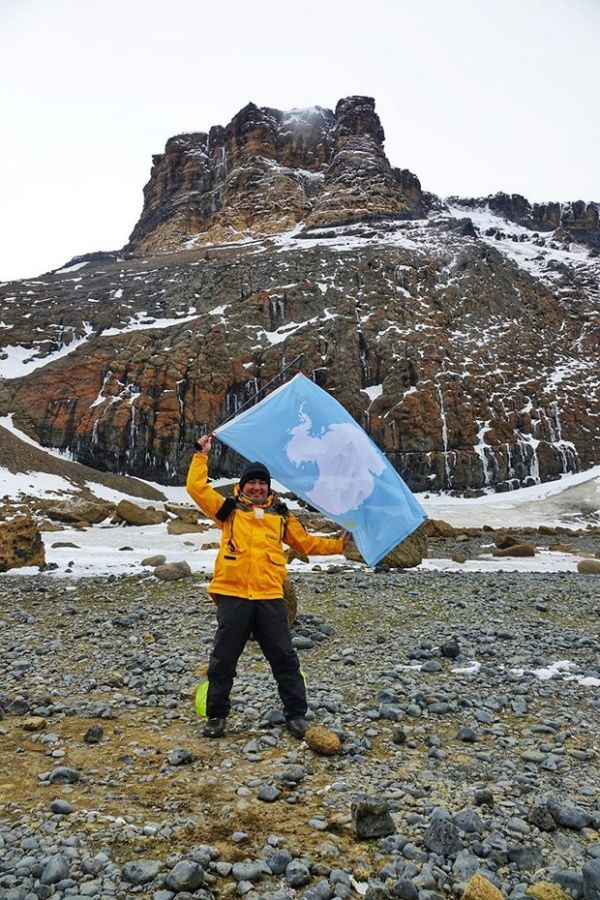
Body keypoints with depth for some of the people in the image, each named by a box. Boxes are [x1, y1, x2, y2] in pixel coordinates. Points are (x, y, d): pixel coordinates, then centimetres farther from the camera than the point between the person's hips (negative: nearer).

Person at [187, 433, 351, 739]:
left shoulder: (281, 515, 13)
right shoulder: (229, 509, 7)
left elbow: (306, 542, 18)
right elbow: (196, 487, 1)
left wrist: (337, 544, 11)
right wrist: (201, 455, 0)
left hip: (270, 598, 1)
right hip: (232, 597, -1)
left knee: (284, 659, 8)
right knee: (222, 661, 10)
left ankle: (296, 715, 23)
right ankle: (216, 716, 29)